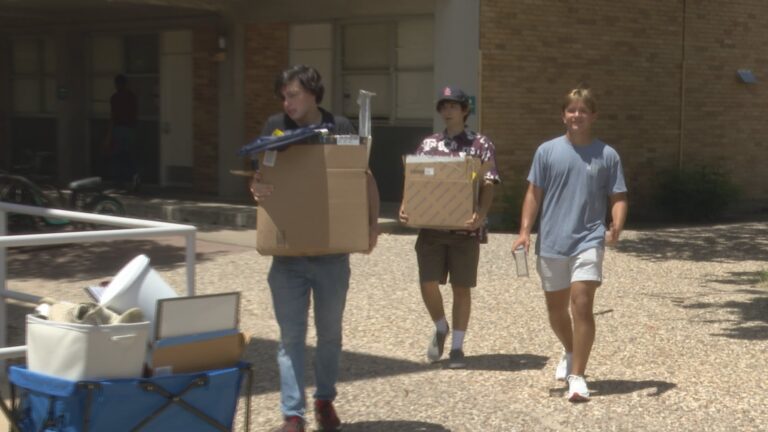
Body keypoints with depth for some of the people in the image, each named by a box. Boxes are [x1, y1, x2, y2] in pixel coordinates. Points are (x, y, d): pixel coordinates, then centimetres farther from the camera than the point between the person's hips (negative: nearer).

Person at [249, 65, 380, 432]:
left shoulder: (341, 129, -1)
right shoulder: (275, 127, 1)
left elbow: (365, 178, 4)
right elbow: (258, 176, 2)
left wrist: (372, 223, -9)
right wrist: (256, 188, -23)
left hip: (332, 252, 0)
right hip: (288, 253, 0)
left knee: (330, 332, 13)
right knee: (291, 336, 0)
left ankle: (325, 401, 31)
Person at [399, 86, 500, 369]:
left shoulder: (481, 145, 2)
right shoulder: (428, 144, 12)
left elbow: (488, 186, -5)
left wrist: (481, 215, -23)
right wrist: (406, 207, -8)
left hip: (465, 229, -2)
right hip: (430, 227, 3)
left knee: (461, 287, 3)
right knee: (428, 283, -3)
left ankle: (457, 347, 14)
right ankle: (440, 327, 26)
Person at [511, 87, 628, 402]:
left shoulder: (607, 156, 1)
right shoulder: (547, 151, 3)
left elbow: (618, 198, 2)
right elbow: (534, 194, 5)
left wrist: (616, 227, -17)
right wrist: (525, 230, -6)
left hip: (589, 240, -2)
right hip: (551, 242, 2)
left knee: (582, 304, -15)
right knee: (556, 308, 14)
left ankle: (577, 377, -10)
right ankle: (570, 353, 42)